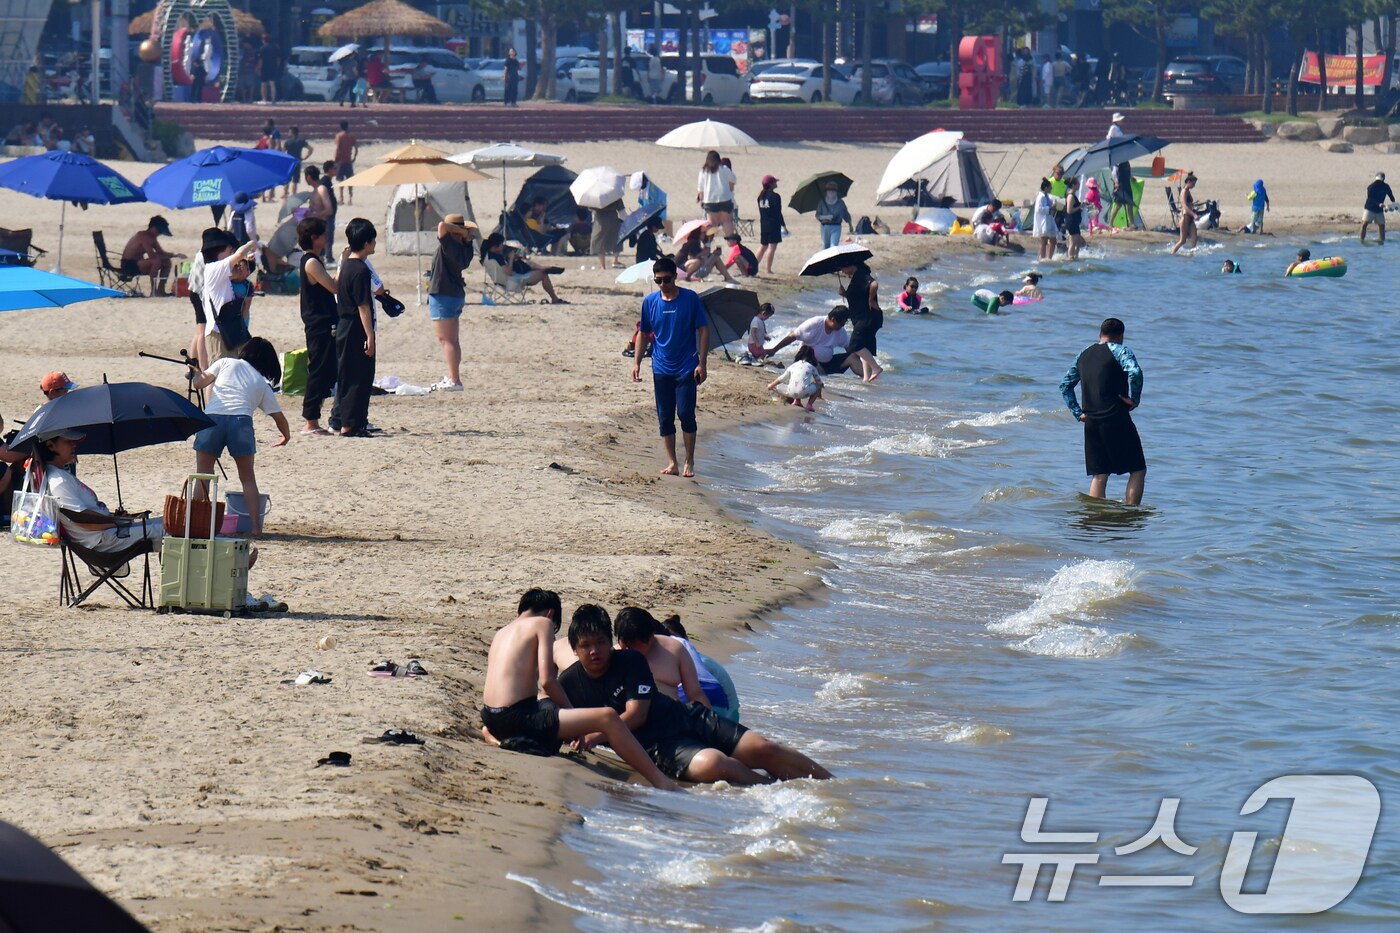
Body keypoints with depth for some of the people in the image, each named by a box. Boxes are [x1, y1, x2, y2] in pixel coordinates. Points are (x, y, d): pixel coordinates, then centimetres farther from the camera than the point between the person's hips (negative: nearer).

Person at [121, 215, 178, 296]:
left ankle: (160, 290, 6)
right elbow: (152, 255, -29)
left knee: (167, 262, 7)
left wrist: (174, 255, -4)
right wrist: (173, 255, -19)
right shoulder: (143, 236, -21)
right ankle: (153, 292, -26)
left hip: (137, 264, 10)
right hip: (128, 266, -10)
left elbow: (161, 253, 15)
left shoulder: (152, 238, 10)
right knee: (156, 261, -32)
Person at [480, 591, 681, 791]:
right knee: (608, 717, -15)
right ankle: (660, 781, -20)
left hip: (491, 719, 9)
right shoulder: (543, 623, -1)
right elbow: (546, 681, -12)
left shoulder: (503, 631, 20)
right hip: (518, 718, -9)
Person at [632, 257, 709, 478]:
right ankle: (672, 463, 12)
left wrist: (702, 363, -9)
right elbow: (643, 334, 12)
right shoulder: (650, 302, 3)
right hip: (661, 369, 3)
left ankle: (689, 462, 3)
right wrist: (636, 362, 4)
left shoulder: (690, 299, -6)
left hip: (686, 368, -3)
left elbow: (703, 331, -3)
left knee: (686, 414, -9)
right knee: (665, 418, 4)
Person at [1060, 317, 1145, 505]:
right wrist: (1134, 399, -10)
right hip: (1116, 420, -6)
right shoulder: (1119, 351, -5)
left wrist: (1078, 412, 16)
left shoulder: (1084, 355, 15)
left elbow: (1065, 385, 20)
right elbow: (1135, 373, -24)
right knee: (1138, 470, 2)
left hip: (1091, 424, 6)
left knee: (1099, 475, 11)